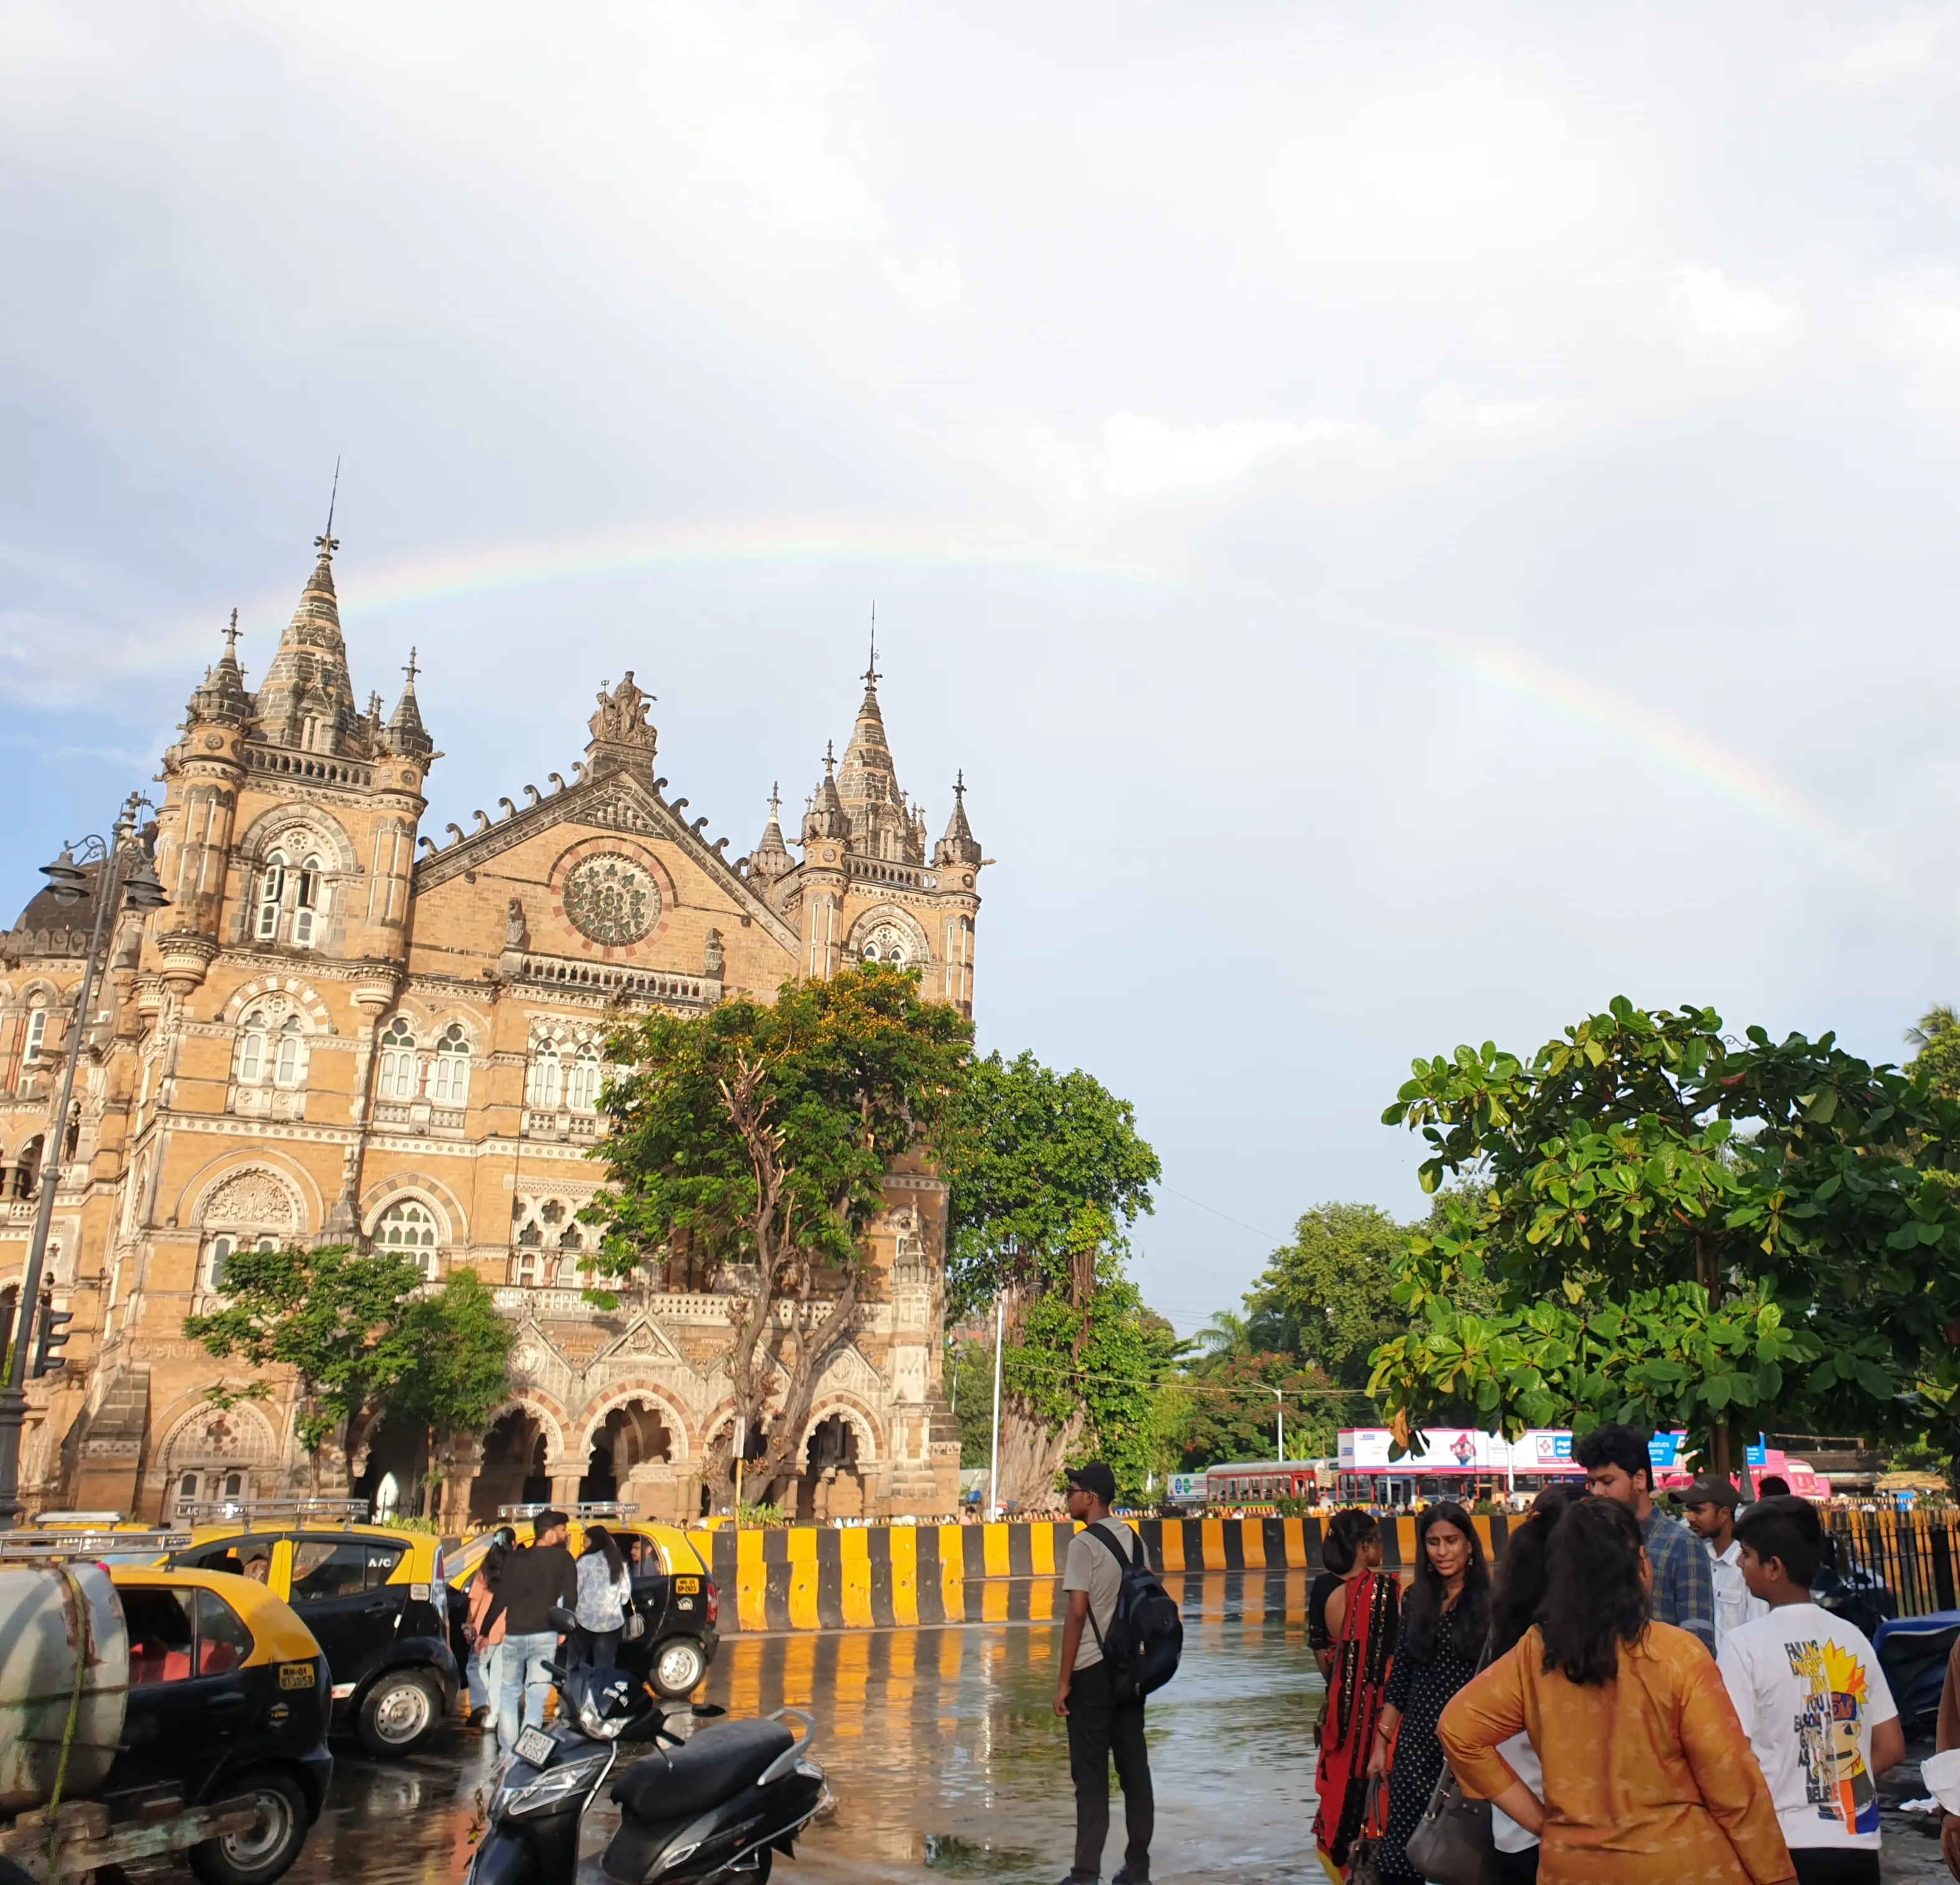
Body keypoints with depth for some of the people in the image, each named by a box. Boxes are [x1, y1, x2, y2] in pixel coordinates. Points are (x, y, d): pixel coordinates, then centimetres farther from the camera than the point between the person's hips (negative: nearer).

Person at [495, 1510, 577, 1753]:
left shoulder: (514, 1558, 7)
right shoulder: (562, 1558, -3)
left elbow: (500, 1597, 10)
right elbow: (571, 1598, -5)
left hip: (513, 1635, 3)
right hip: (544, 1637, -3)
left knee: (509, 1693, 16)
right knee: (536, 1698, 1)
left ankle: (508, 1751, 12)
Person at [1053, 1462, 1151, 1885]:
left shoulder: (1084, 1544, -13)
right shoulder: (1132, 1539, 9)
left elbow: (1077, 1613, -16)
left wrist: (1064, 1680, -12)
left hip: (1093, 1670, -7)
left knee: (1091, 1774, -1)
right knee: (1134, 1767, 10)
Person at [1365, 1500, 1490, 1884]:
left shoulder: (1488, 1600, -4)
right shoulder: (1415, 1599, 8)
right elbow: (1399, 1677, 11)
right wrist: (1381, 1742, 8)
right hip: (1417, 1737, 3)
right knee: (1406, 1845, 1)